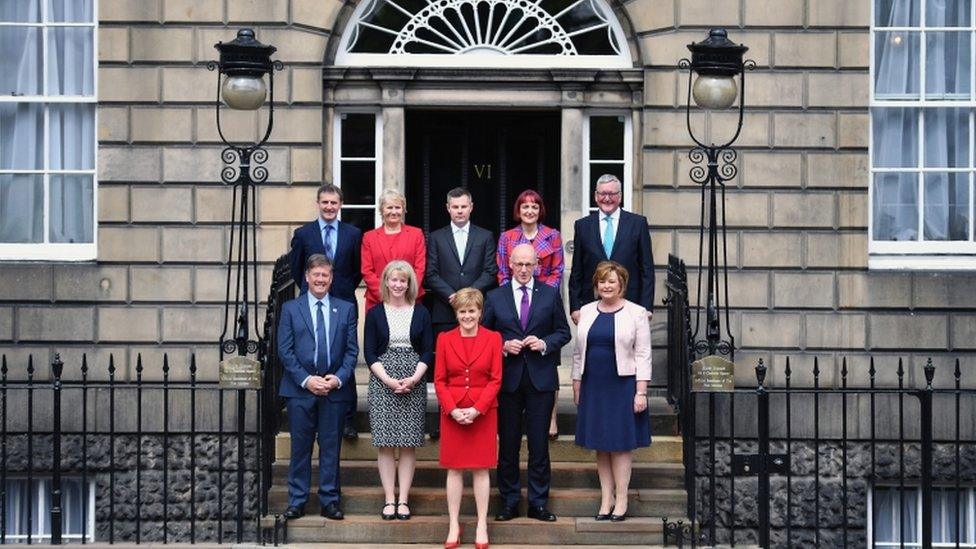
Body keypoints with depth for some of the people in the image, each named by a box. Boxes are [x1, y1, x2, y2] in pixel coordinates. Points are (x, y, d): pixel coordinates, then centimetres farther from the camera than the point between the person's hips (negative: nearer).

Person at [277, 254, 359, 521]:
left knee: (331, 447, 5)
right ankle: (297, 501, 11)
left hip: (336, 389, 1)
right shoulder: (290, 308, 5)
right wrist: (306, 379, -11)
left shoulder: (346, 309, 8)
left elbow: (352, 350, 5)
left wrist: (338, 378, -10)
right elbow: (284, 350, 0)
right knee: (300, 447, 4)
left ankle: (329, 501, 12)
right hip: (300, 389, -1)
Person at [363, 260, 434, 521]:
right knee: (385, 443, -2)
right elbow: (369, 353, 1)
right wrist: (389, 380, -12)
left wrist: (413, 379, -11)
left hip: (414, 383, 1)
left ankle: (403, 500, 3)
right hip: (382, 382, -1)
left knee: (409, 443, -1)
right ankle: (389, 500, 2)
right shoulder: (375, 314, 5)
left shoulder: (421, 313, 7)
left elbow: (428, 352, 4)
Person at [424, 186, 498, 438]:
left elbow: (490, 272, 4)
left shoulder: (485, 237, 11)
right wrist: (451, 295, -10)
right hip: (445, 312, 0)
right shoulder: (436, 238, 11)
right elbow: (431, 274, 4)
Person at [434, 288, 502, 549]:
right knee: (454, 469, 5)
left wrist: (477, 409, -13)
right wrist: (453, 409, -11)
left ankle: (481, 525, 11)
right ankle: (453, 525, 12)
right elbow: (439, 380, 2)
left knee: (480, 469, 4)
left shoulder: (493, 338, 0)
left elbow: (496, 380, -3)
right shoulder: (445, 339, 3)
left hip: (483, 412, -1)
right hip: (452, 413, 1)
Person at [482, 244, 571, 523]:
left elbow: (563, 332, 7)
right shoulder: (495, 297, 4)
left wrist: (545, 343, -11)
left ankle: (538, 503, 11)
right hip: (508, 377, 0)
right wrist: (504, 346, -12)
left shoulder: (551, 294, 4)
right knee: (508, 444, 6)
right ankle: (509, 501, 16)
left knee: (539, 444, 3)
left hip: (540, 377, 0)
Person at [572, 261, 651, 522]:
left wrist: (641, 392, -10)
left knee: (620, 444, 0)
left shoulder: (636, 313, -2)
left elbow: (643, 355, -5)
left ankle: (621, 501, 7)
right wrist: (577, 387, 10)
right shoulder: (586, 312, 9)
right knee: (600, 444, 7)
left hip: (623, 386, -4)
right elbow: (579, 352, 13)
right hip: (593, 387, 4)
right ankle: (606, 499, 14)